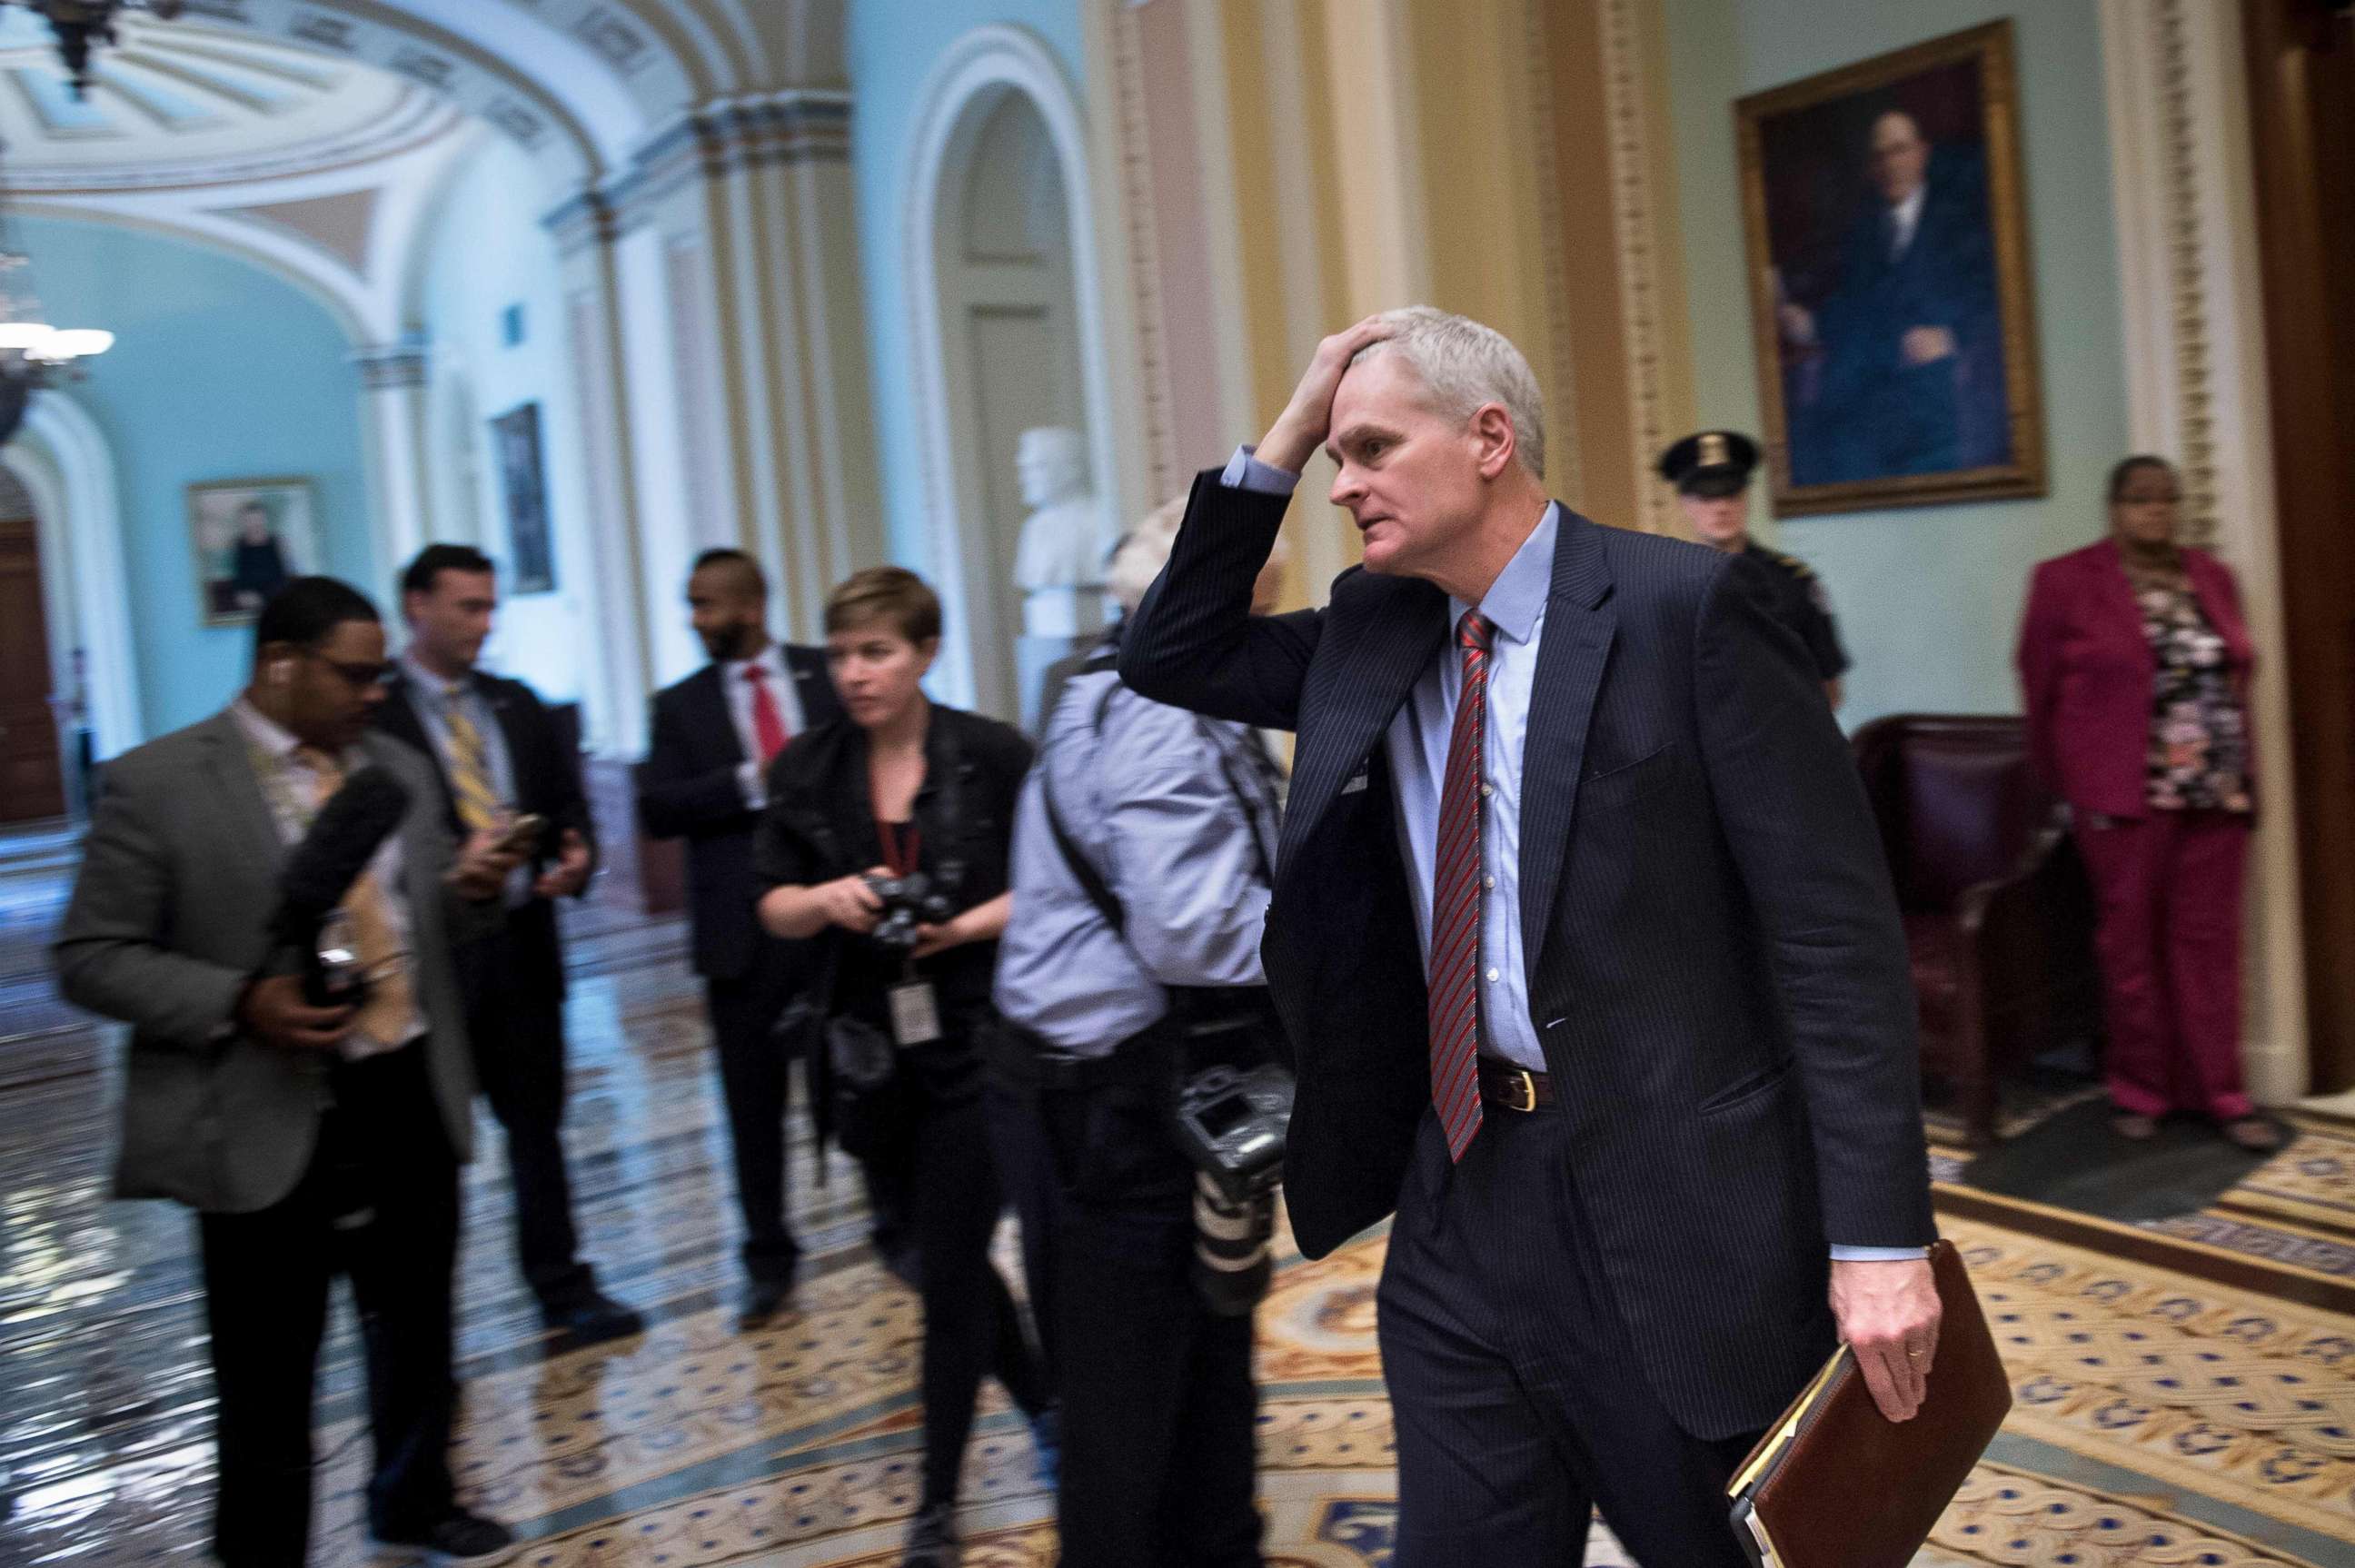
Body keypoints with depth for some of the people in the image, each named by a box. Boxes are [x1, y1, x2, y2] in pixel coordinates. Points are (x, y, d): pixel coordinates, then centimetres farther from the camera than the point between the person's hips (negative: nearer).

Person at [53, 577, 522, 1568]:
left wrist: (473, 892, -6)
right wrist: (239, 1002, -22)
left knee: (418, 1330, 21)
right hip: (268, 1127, -5)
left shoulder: (399, 769, 9)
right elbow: (90, 958, -8)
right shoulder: (157, 782, -8)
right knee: (268, 1381, 6)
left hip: (413, 1100, 6)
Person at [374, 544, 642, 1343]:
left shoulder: (519, 706, 12)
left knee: (538, 1126, 12)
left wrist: (577, 855, -8)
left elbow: (567, 802, 13)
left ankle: (564, 1290, 22)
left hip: (522, 943, 5)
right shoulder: (373, 715, -7)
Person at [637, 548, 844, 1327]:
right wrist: (750, 784, -15)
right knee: (754, 1107, 9)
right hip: (744, 932, 1)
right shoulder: (680, 706, 6)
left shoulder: (829, 676, 4)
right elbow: (656, 808, -5)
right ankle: (768, 1260, 24)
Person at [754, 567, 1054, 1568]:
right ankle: (1047, 1403, 43)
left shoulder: (992, 755, -8)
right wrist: (823, 901, -17)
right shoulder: (807, 768, 2)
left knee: (950, 1274, 0)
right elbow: (773, 907, 4)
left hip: (976, 1045, -4)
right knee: (942, 1251, 17)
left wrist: (966, 926, -19)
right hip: (874, 1048, 4)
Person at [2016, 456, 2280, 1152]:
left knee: (2210, 939, 6)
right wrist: (2069, 782, 6)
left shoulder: (2212, 576, 10)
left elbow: (2234, 675, 14)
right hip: (2125, 795, -3)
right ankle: (2138, 1088, 19)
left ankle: (2218, 1090, 16)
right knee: (2132, 939, 5)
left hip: (2217, 794, 4)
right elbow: (2041, 687, 2)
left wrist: (2245, 774, 10)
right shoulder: (2066, 581, -3)